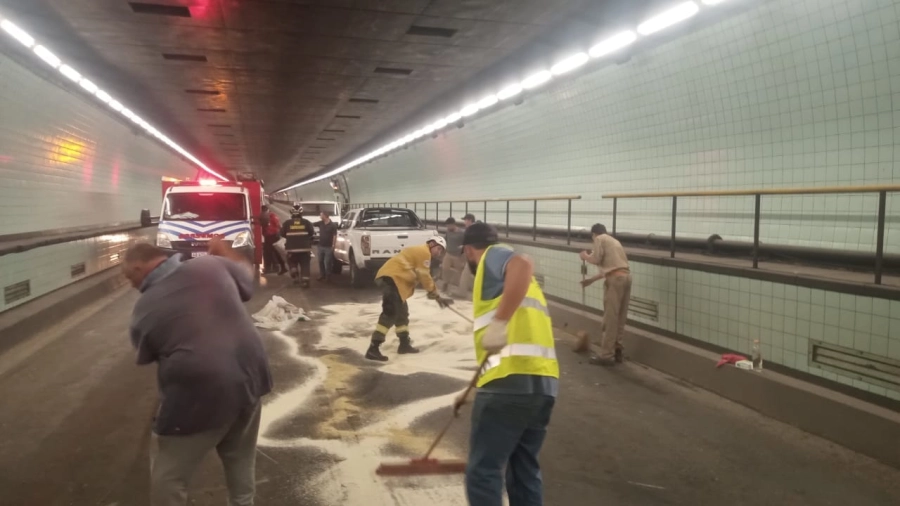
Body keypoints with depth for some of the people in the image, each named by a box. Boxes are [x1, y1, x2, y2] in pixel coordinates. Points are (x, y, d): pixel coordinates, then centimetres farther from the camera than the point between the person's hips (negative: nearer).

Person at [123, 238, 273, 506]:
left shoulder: (145, 309, -6)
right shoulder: (213, 265, -1)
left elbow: (148, 356, 11)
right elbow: (247, 274, 19)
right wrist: (223, 249, 34)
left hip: (200, 394, -5)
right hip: (249, 376, 5)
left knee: (167, 477, 16)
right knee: (240, 458, 29)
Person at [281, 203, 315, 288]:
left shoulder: (287, 223, -4)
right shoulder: (307, 222, -3)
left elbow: (282, 234, 4)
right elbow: (311, 233, 5)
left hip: (291, 248, 0)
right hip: (305, 248, 0)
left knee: (292, 263, 21)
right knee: (305, 265, 5)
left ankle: (295, 276, 3)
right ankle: (305, 281, -2)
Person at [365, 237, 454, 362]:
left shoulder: (419, 252, 28)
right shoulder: (424, 252, -4)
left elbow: (422, 276, 28)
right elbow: (424, 276, -6)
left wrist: (436, 295, 25)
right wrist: (436, 295, 5)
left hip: (390, 277, 11)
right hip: (391, 278, -11)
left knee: (402, 311, 19)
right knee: (391, 313, -18)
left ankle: (404, 344, 29)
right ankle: (373, 348, -22)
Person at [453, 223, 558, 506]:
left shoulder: (493, 255, 6)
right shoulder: (504, 272, 31)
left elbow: (524, 265, -21)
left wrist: (499, 322, -28)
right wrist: (473, 391, 39)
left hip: (512, 380, -9)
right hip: (543, 381, 9)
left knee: (483, 472, -1)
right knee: (525, 470, 18)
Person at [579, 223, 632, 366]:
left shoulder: (599, 239, 4)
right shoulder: (613, 240, 29)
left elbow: (596, 259, -8)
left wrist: (585, 256, 14)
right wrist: (591, 280, 35)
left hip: (615, 278, -9)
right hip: (626, 276, 9)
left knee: (610, 318, -6)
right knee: (620, 317, 12)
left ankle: (607, 355, -4)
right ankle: (617, 351, 17)